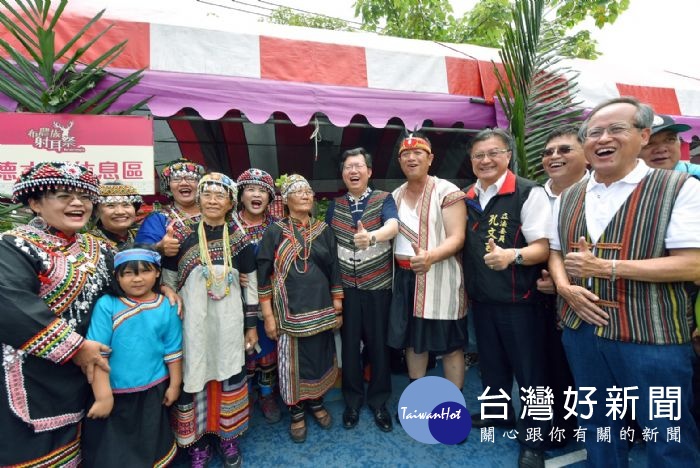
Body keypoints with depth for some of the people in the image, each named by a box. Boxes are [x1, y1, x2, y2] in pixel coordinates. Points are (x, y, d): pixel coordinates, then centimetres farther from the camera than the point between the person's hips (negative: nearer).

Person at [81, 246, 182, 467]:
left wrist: (174, 384, 4)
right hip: (114, 392, -1)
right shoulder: (106, 305, -13)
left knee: (151, 448, 21)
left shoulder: (167, 307, -7)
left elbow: (173, 350, 0)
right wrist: (103, 396, -13)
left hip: (153, 391, 2)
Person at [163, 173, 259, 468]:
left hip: (229, 323, 1)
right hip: (192, 323, 0)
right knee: (193, 379, 9)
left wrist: (251, 326, 3)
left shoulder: (239, 238, -2)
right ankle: (197, 441, 32)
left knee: (230, 377, 11)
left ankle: (228, 437, 33)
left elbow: (251, 284, 2)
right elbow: (167, 282, 3)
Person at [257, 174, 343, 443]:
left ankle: (317, 404, 38)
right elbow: (264, 276, -5)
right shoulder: (275, 232, -4)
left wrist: (337, 309, 4)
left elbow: (334, 271, 6)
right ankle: (296, 412, 31)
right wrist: (268, 315, -8)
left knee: (320, 357, 14)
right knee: (292, 360, 8)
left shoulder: (323, 230, 4)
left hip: (321, 309, 3)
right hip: (290, 310, -2)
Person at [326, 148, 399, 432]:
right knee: (349, 344, 10)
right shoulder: (335, 206, 7)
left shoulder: (384, 200, -3)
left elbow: (393, 225, -23)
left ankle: (378, 402, 30)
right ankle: (352, 401, 31)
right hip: (346, 288, 2)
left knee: (378, 344, 8)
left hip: (378, 286, -2)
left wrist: (372, 236, -45)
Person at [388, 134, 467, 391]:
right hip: (404, 277, 6)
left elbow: (457, 238, -15)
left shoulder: (446, 191, -7)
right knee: (412, 340, 16)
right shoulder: (395, 196, 11)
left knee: (450, 345, 6)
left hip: (439, 277, -5)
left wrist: (430, 256, -32)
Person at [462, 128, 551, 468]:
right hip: (481, 298, 6)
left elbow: (543, 247, -15)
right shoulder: (467, 198, 6)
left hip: (519, 299, -5)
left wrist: (512, 255, -34)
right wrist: (467, 286, 10)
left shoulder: (528, 193, -12)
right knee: (490, 361, 21)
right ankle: (498, 412, 45)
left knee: (528, 368, 8)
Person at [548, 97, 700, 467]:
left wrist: (605, 267, -21)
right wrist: (564, 286, -7)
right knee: (596, 426, 22)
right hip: (581, 331, 5)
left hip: (653, 337, -4)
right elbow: (555, 252, 14)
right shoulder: (569, 198, 8)